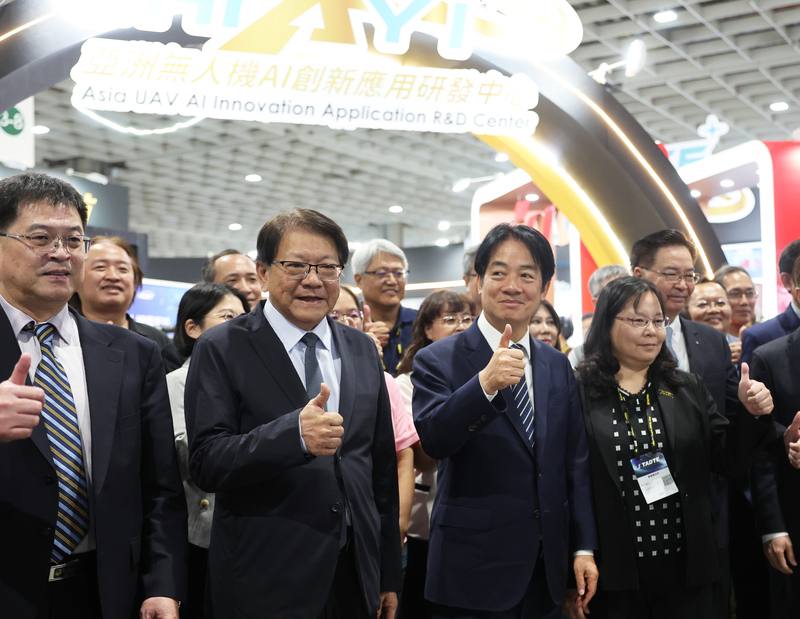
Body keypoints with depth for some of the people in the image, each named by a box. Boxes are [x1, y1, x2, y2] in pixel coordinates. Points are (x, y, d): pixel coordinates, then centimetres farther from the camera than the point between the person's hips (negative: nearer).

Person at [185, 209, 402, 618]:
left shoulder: (362, 350, 7)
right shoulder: (222, 350, -7)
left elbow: (382, 466, 11)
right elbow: (205, 463, -15)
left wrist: (389, 576, 12)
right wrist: (294, 433, -31)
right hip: (266, 585, -4)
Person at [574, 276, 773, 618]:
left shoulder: (688, 388, 7)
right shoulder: (578, 393, -6)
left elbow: (723, 458, 9)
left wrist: (750, 414, -9)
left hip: (686, 565, 4)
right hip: (612, 569, -3)